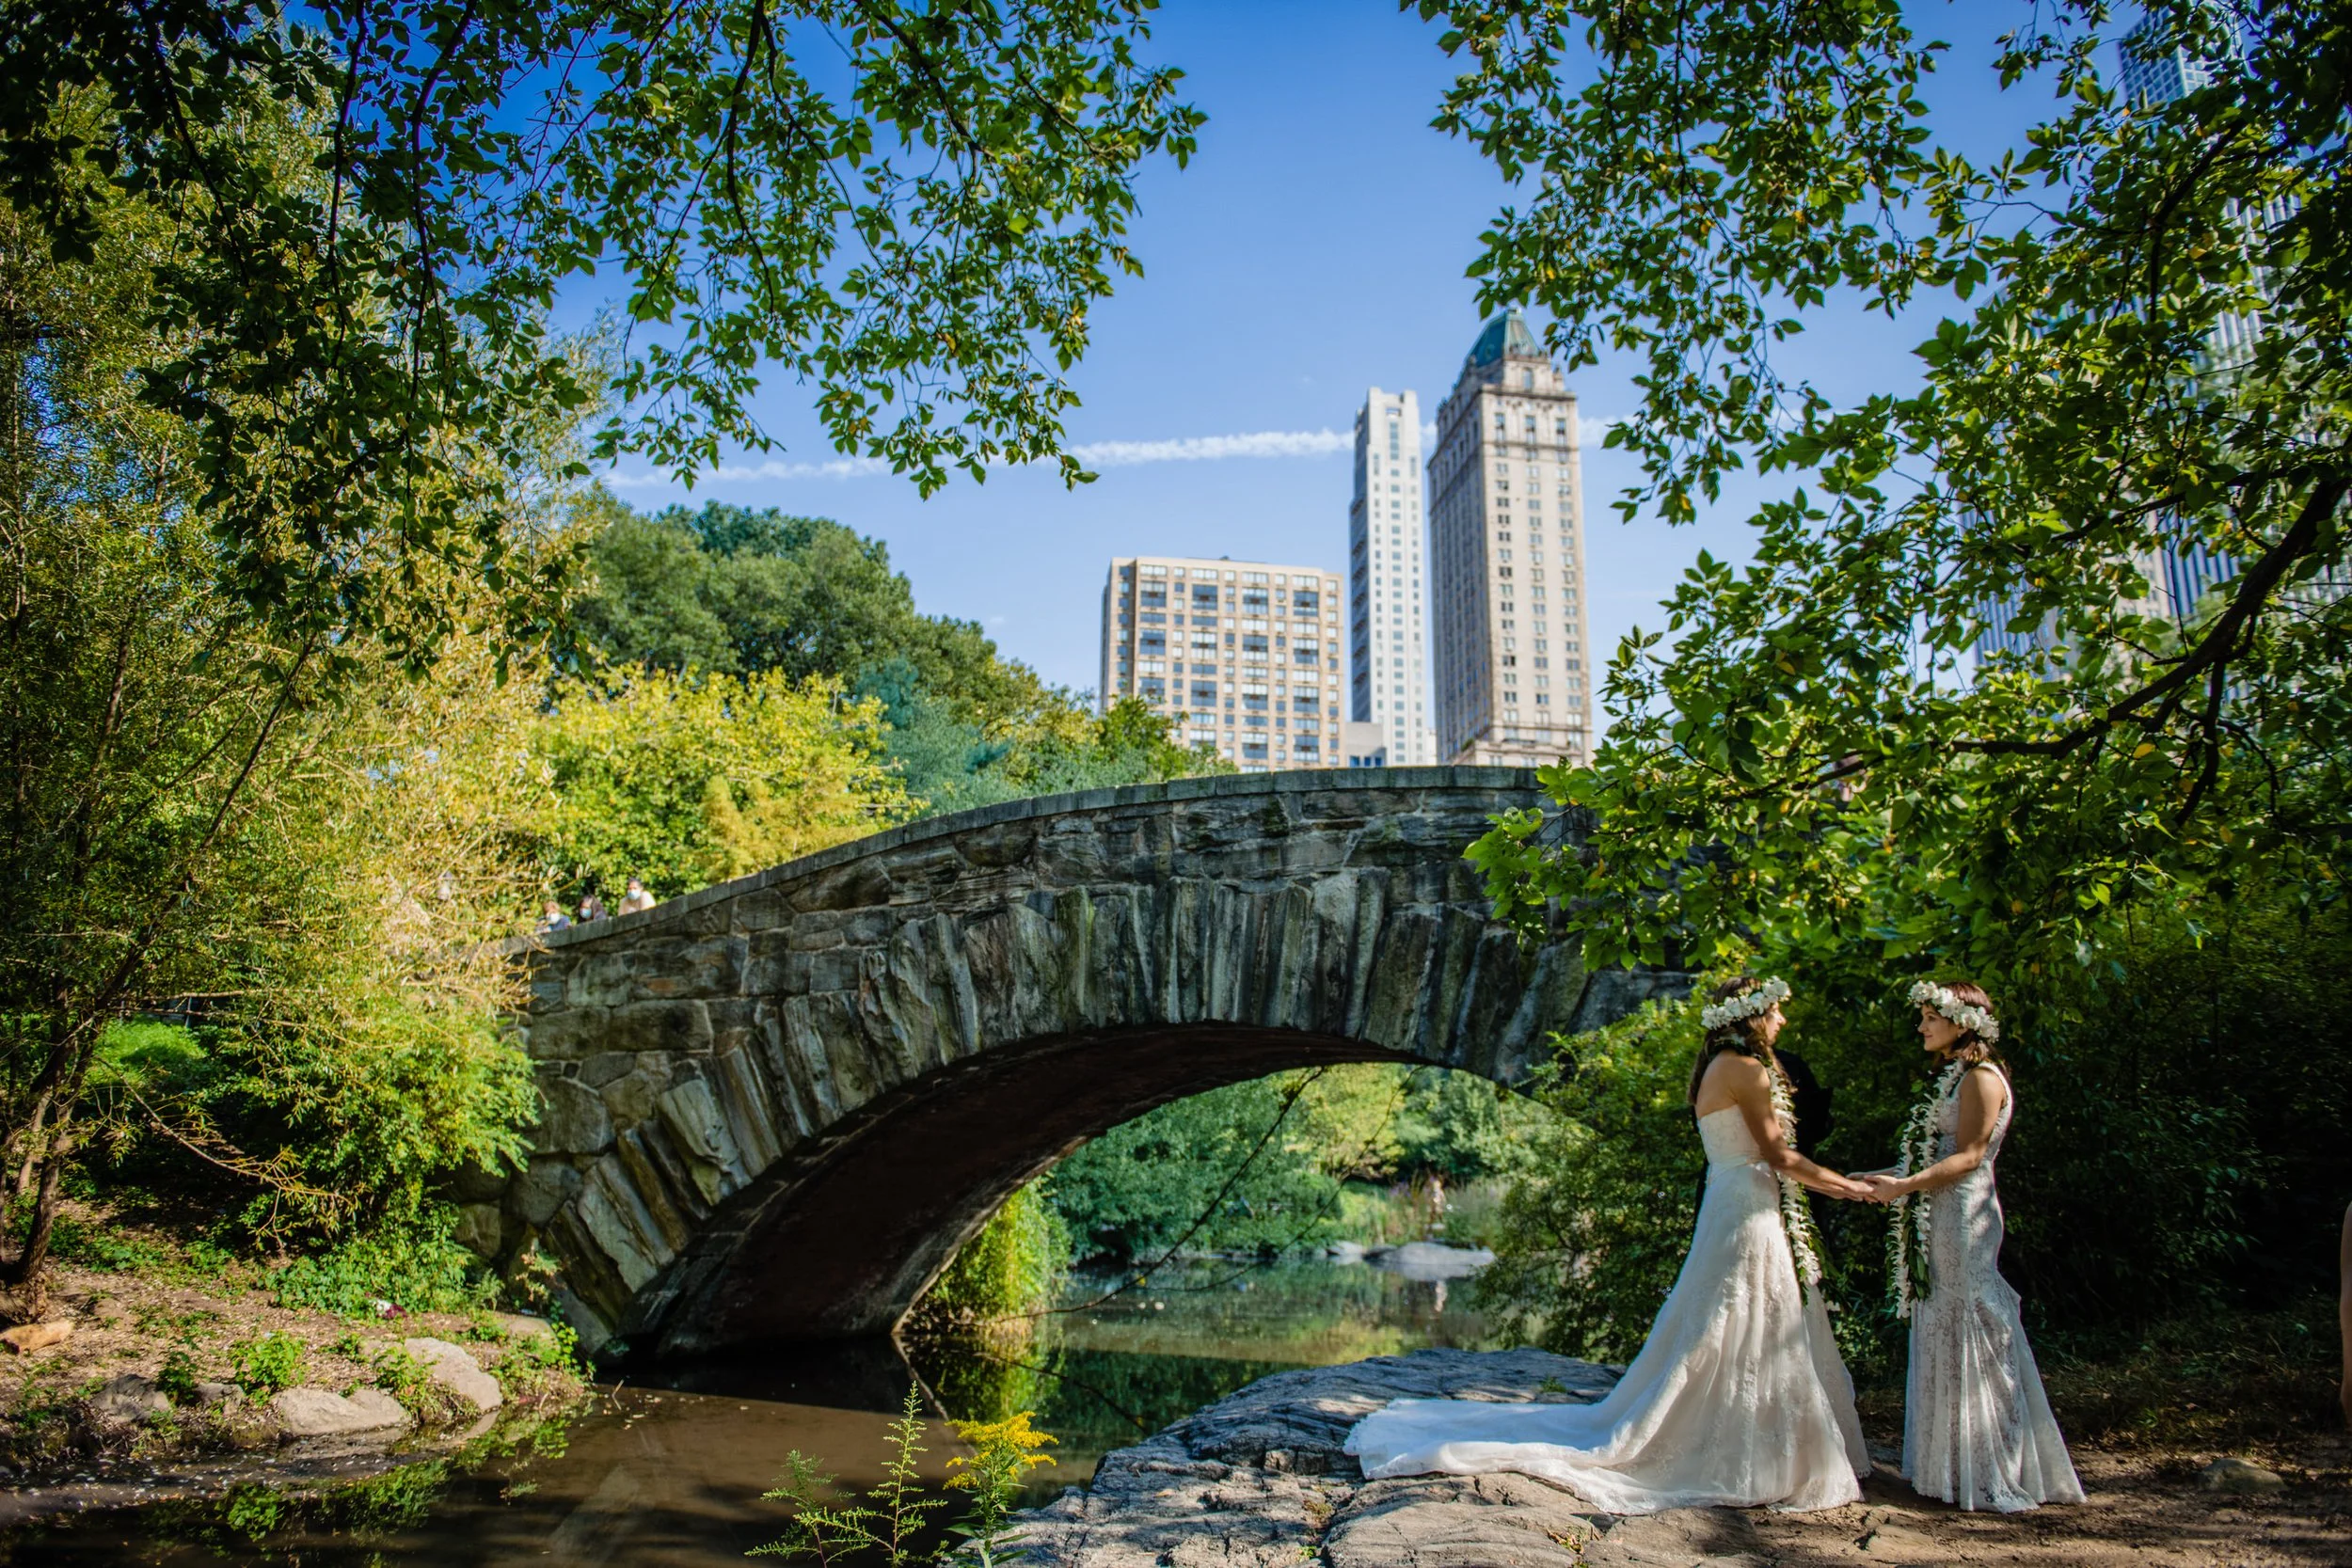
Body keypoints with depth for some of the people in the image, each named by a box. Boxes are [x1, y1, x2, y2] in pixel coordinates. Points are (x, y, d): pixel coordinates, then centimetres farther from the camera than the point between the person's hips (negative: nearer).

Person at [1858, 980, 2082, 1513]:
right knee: (1943, 1341, 11)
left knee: (1969, 1342, -3)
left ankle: (1992, 1475, 5)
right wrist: (1889, 1178, 14)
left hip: (1965, 1219, -9)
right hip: (1938, 1222, 9)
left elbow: (1968, 1157, -17)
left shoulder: (1982, 1077, -11)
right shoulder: (1955, 1077, 17)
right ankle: (1952, 1466, 19)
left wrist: (1904, 1186, -23)